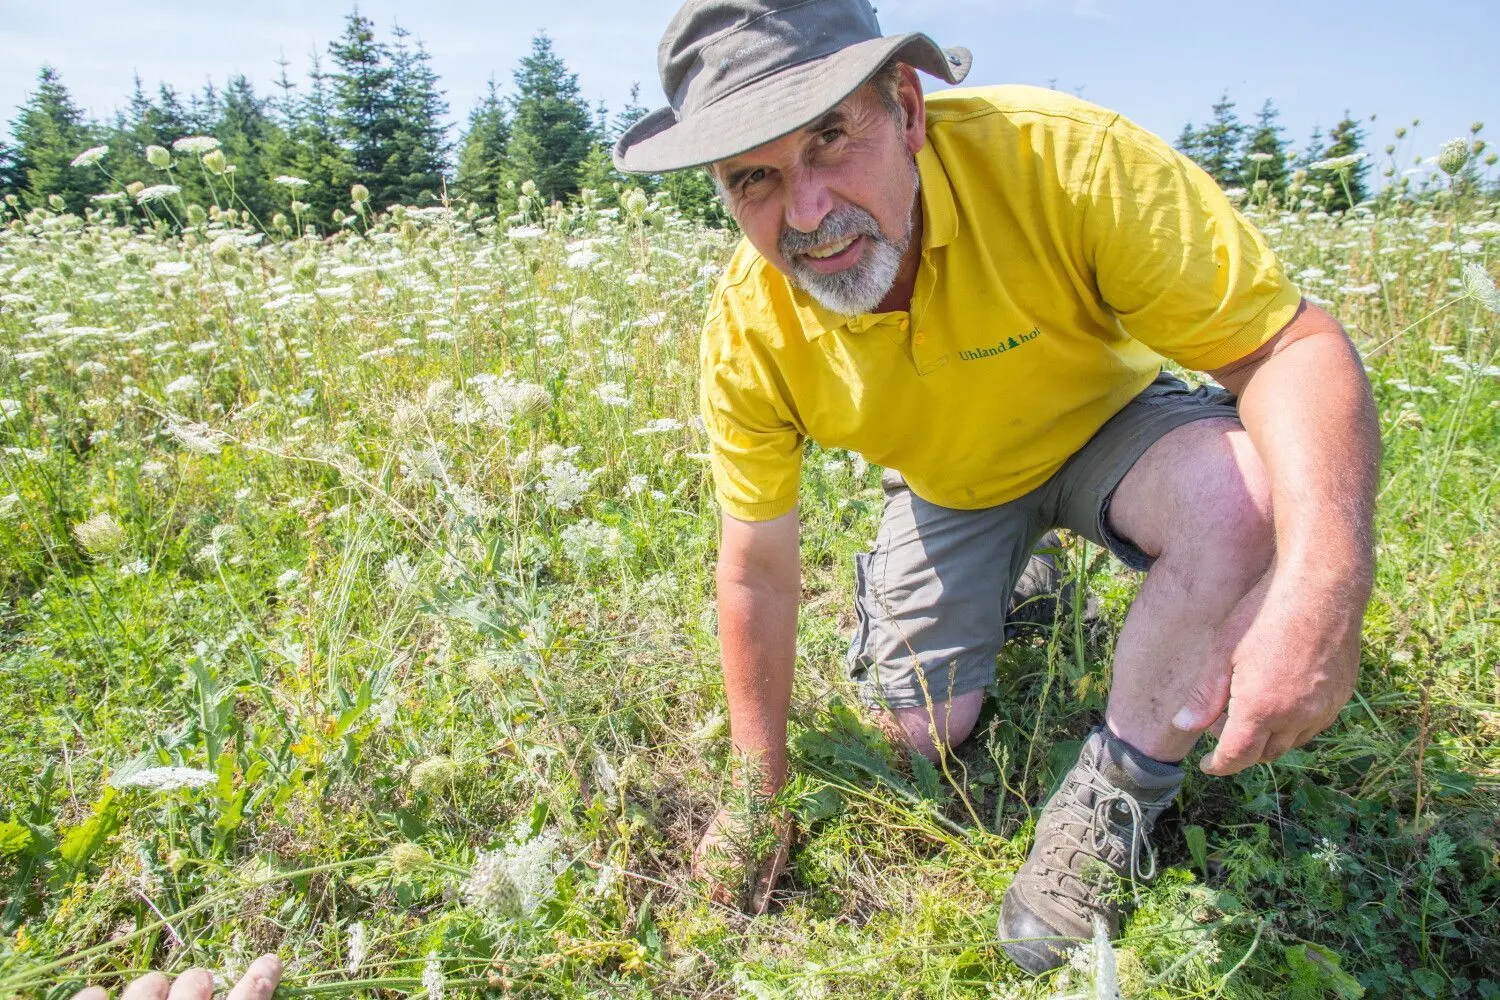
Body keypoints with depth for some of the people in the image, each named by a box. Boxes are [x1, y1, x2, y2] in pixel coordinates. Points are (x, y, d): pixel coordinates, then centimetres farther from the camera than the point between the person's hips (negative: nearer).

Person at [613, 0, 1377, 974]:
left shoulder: (1063, 158, -34)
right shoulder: (747, 337, -25)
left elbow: (1293, 343, -30)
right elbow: (757, 571, -15)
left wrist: (1326, 579, -49)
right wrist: (763, 794, -6)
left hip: (1104, 422, -1)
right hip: (946, 486, 2)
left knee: (1245, 493, -33)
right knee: (924, 731, -1)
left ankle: (1112, 796, -12)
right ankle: (888, 586, 32)